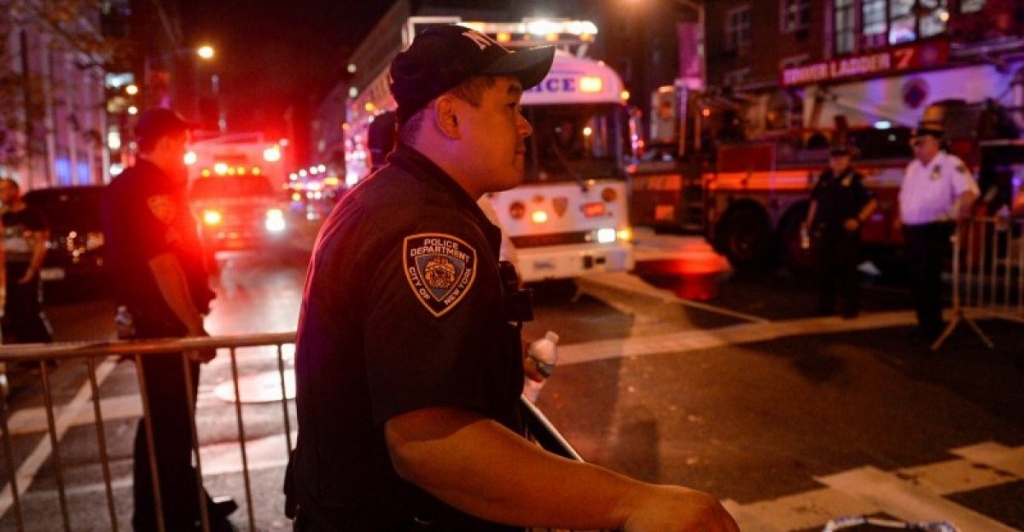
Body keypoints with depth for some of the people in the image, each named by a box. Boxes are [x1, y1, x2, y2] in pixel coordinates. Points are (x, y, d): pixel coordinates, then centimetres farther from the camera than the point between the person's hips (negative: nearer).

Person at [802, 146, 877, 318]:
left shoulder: (856, 179, -5)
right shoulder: (824, 178, 13)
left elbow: (872, 201, -7)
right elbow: (815, 201, 19)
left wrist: (858, 219, -16)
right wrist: (809, 223, 13)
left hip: (846, 233, -5)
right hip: (823, 232, 6)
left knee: (847, 271, -1)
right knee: (824, 270, 10)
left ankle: (850, 307, 8)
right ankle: (825, 307, 20)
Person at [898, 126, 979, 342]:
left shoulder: (951, 164, -8)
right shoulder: (912, 167, 16)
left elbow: (969, 190, -20)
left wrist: (962, 209, -32)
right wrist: (902, 217, 15)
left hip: (935, 231, -8)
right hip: (912, 232, 8)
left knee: (929, 280, -7)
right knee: (916, 280, 11)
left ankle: (933, 329, 2)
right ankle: (923, 325, 23)